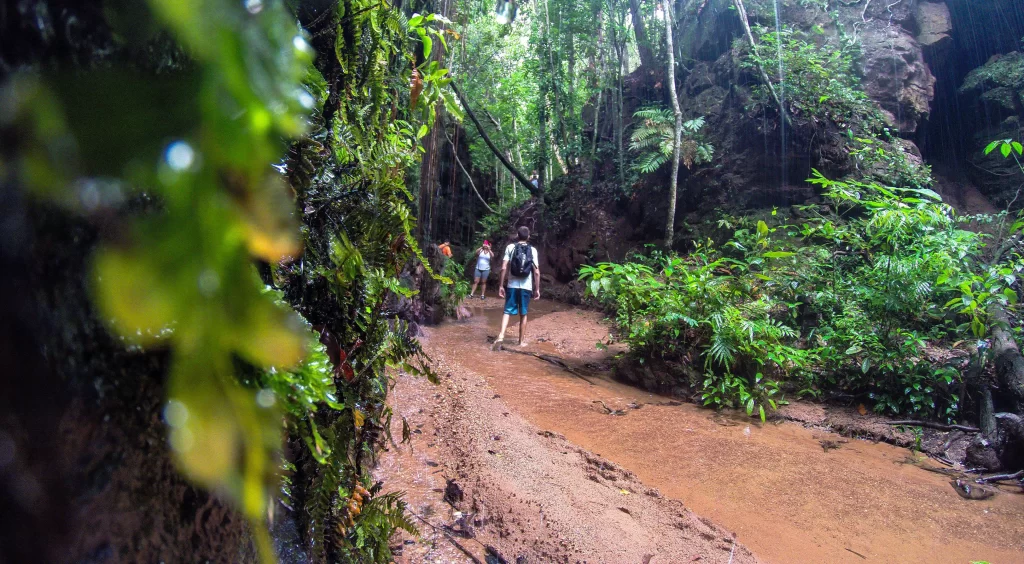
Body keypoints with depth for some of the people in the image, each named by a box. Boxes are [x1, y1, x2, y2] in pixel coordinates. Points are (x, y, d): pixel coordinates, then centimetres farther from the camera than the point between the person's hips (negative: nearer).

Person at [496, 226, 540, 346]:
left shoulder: (510, 247, 1)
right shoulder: (532, 250, 2)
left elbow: (504, 268, -5)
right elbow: (536, 272, -2)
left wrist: (500, 286, 0)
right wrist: (537, 289, 4)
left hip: (512, 285, 0)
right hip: (526, 286, 0)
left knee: (507, 311, 5)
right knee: (523, 314, 10)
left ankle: (501, 335, -15)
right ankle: (522, 340, 18)